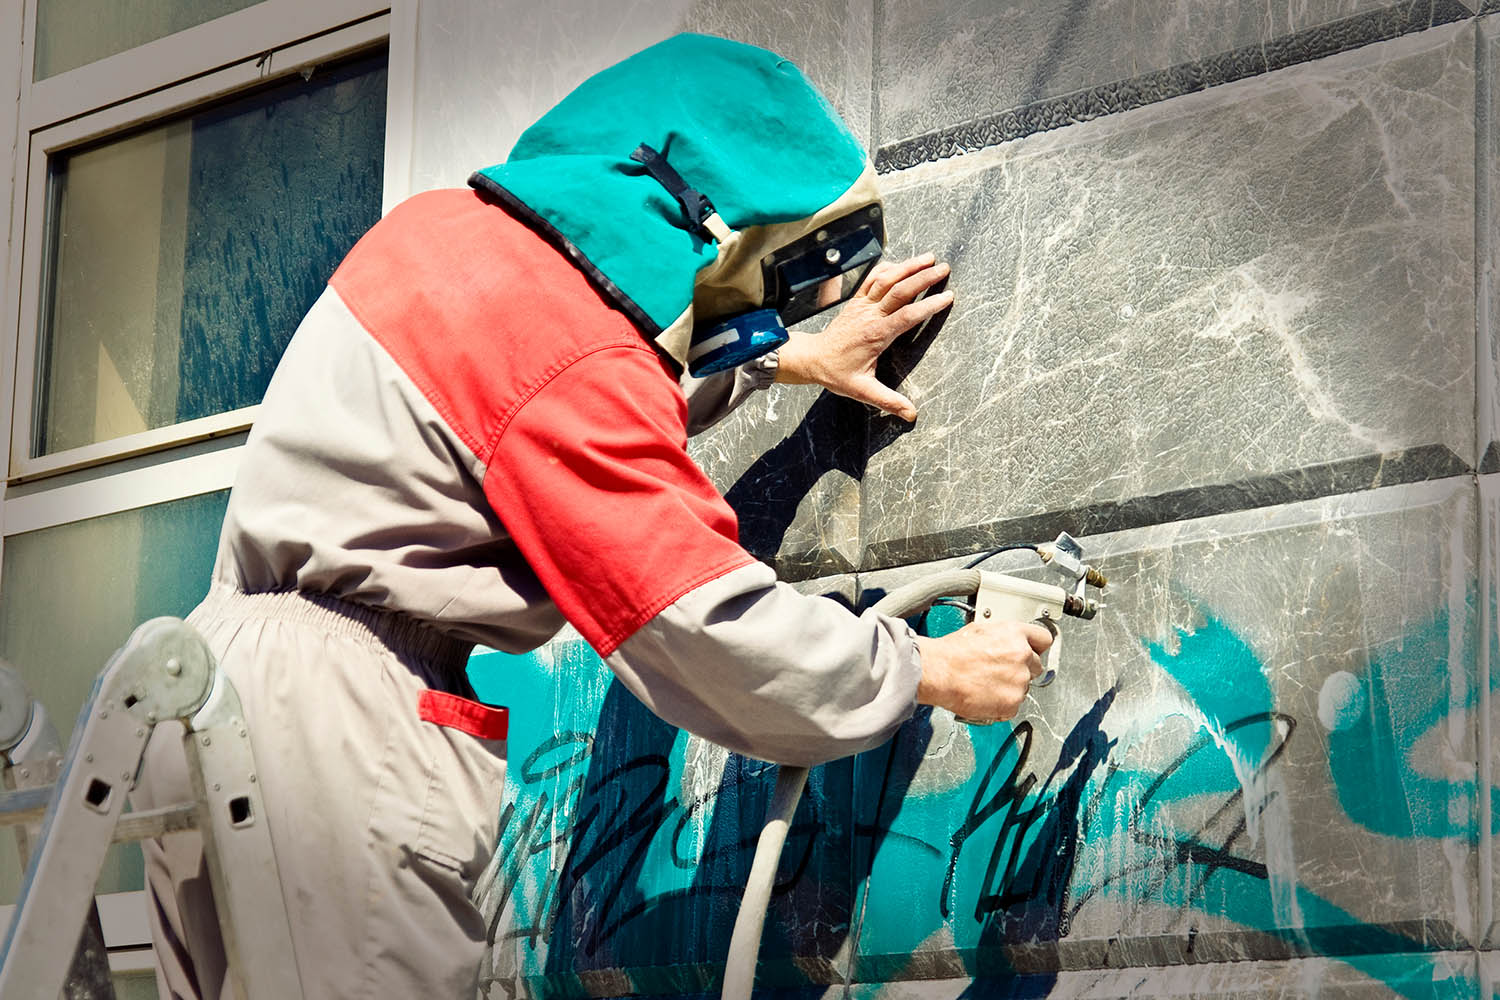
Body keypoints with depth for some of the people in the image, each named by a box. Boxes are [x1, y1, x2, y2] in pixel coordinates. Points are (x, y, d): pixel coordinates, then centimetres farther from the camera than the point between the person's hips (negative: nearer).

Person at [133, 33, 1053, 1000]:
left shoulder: (448, 227, 9)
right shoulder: (569, 353, -18)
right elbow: (712, 632, -14)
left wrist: (794, 360, 38)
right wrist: (933, 671, -1)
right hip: (326, 733, -10)